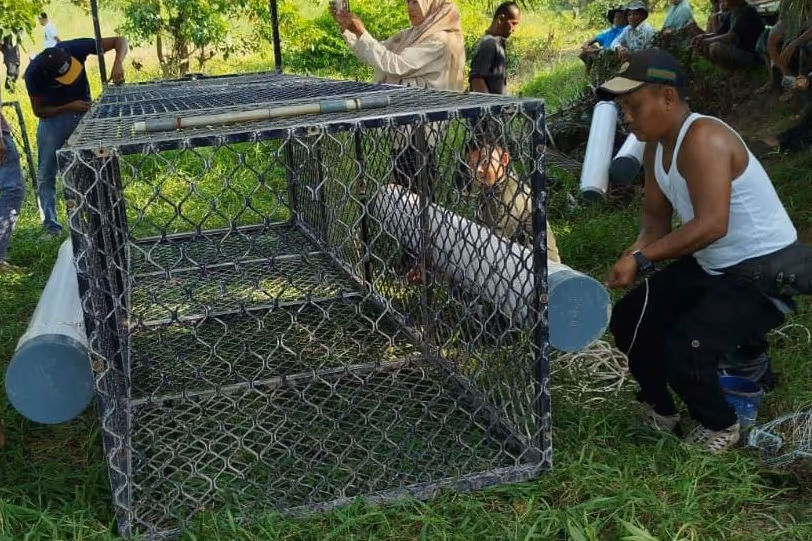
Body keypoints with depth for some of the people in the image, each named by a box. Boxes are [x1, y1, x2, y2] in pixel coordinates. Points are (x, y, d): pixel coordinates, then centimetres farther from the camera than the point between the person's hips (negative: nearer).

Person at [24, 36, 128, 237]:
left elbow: (120, 41, -23)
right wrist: (69, 107, -29)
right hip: (53, 116, -1)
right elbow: (39, 110, -15)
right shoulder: (34, 74, -28)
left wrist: (118, 63, -43)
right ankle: (50, 223, 10)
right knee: (46, 174, -1)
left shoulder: (74, 48, -27)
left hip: (83, 112, 1)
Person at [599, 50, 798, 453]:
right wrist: (636, 254, -14)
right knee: (629, 321, 8)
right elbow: (657, 216, 7)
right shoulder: (656, 147, 2)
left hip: (763, 273, -10)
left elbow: (711, 225, -35)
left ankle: (720, 428, 10)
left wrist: (642, 258, -30)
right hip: (709, 266, 10)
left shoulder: (703, 139, -27)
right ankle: (659, 409, 31)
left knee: (683, 354, -21)